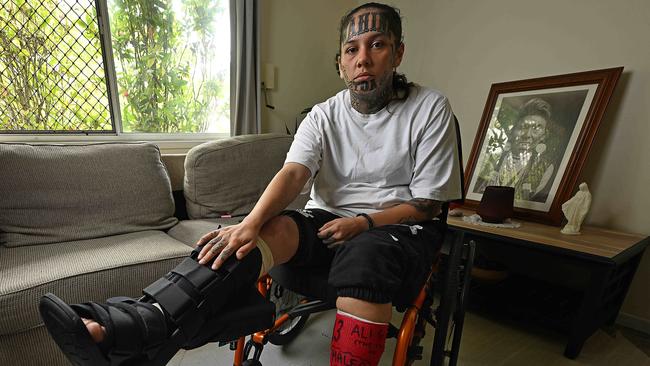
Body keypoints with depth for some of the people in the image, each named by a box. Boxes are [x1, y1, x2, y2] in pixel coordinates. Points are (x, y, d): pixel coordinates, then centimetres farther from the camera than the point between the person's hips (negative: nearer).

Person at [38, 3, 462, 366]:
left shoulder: (430, 109, -3)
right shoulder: (324, 116, 3)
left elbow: (428, 203, -4)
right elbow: (292, 174, -14)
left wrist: (364, 223, -19)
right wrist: (249, 224, -33)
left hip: (399, 228, -1)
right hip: (326, 221, 2)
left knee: (364, 255, -37)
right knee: (272, 227, -28)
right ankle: (138, 324, -40)